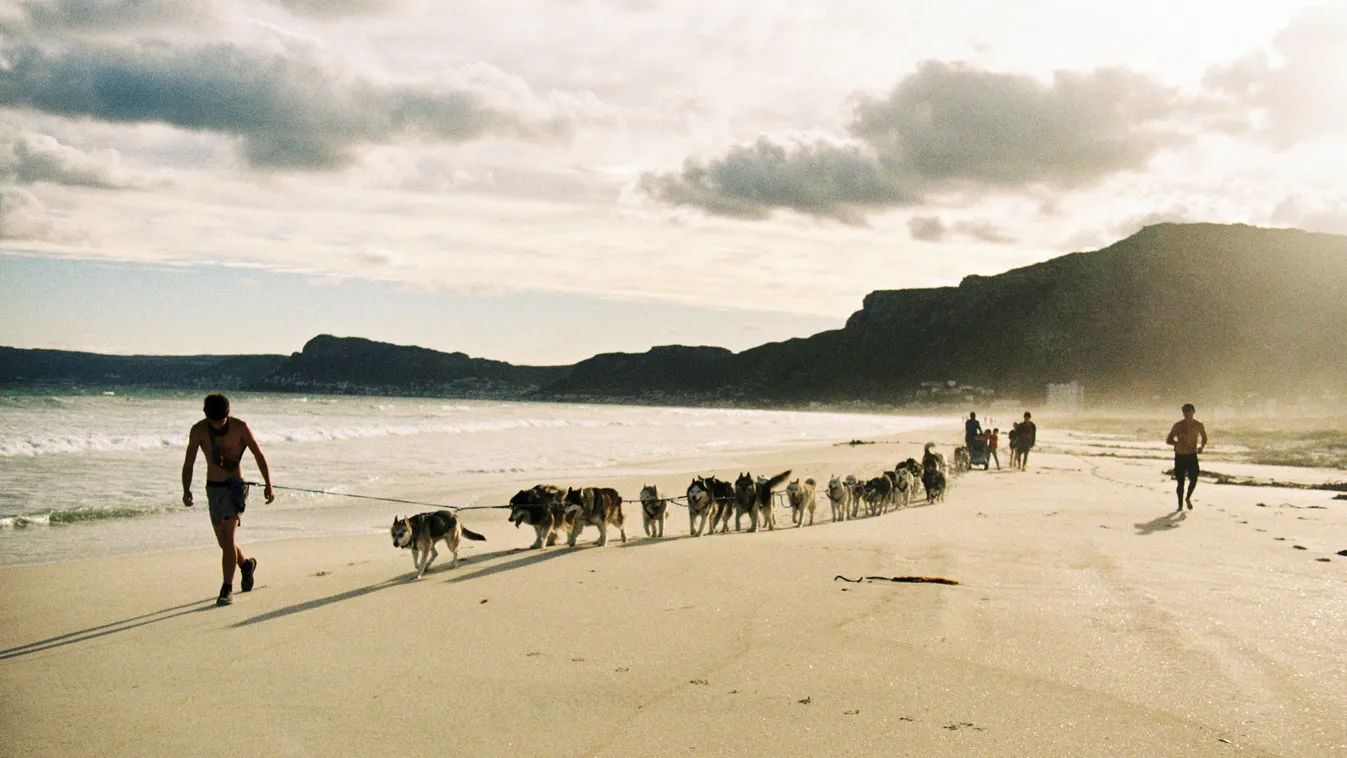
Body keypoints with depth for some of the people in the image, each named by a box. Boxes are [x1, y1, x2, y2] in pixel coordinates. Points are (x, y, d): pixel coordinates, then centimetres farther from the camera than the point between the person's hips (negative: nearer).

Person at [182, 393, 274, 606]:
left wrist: (269, 485, -12)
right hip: (213, 488, 4)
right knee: (223, 541, 12)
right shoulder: (198, 430, -4)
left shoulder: (240, 427, -10)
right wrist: (186, 490, -14)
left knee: (228, 537, -17)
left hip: (235, 487, -4)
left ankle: (227, 589, -13)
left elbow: (259, 455, -4)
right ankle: (246, 564, 41)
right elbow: (189, 463, -1)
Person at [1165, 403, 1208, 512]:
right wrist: (1178, 442, -21)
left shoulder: (1198, 425, -1)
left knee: (1193, 480, -10)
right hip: (1180, 457, -1)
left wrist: (1202, 447, -4)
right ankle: (1180, 504, 17)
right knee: (1180, 482, -1)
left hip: (1192, 456, 1)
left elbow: (1204, 438, 17)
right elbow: (1168, 440, -2)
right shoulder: (1178, 425, -6)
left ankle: (1188, 498, 19)